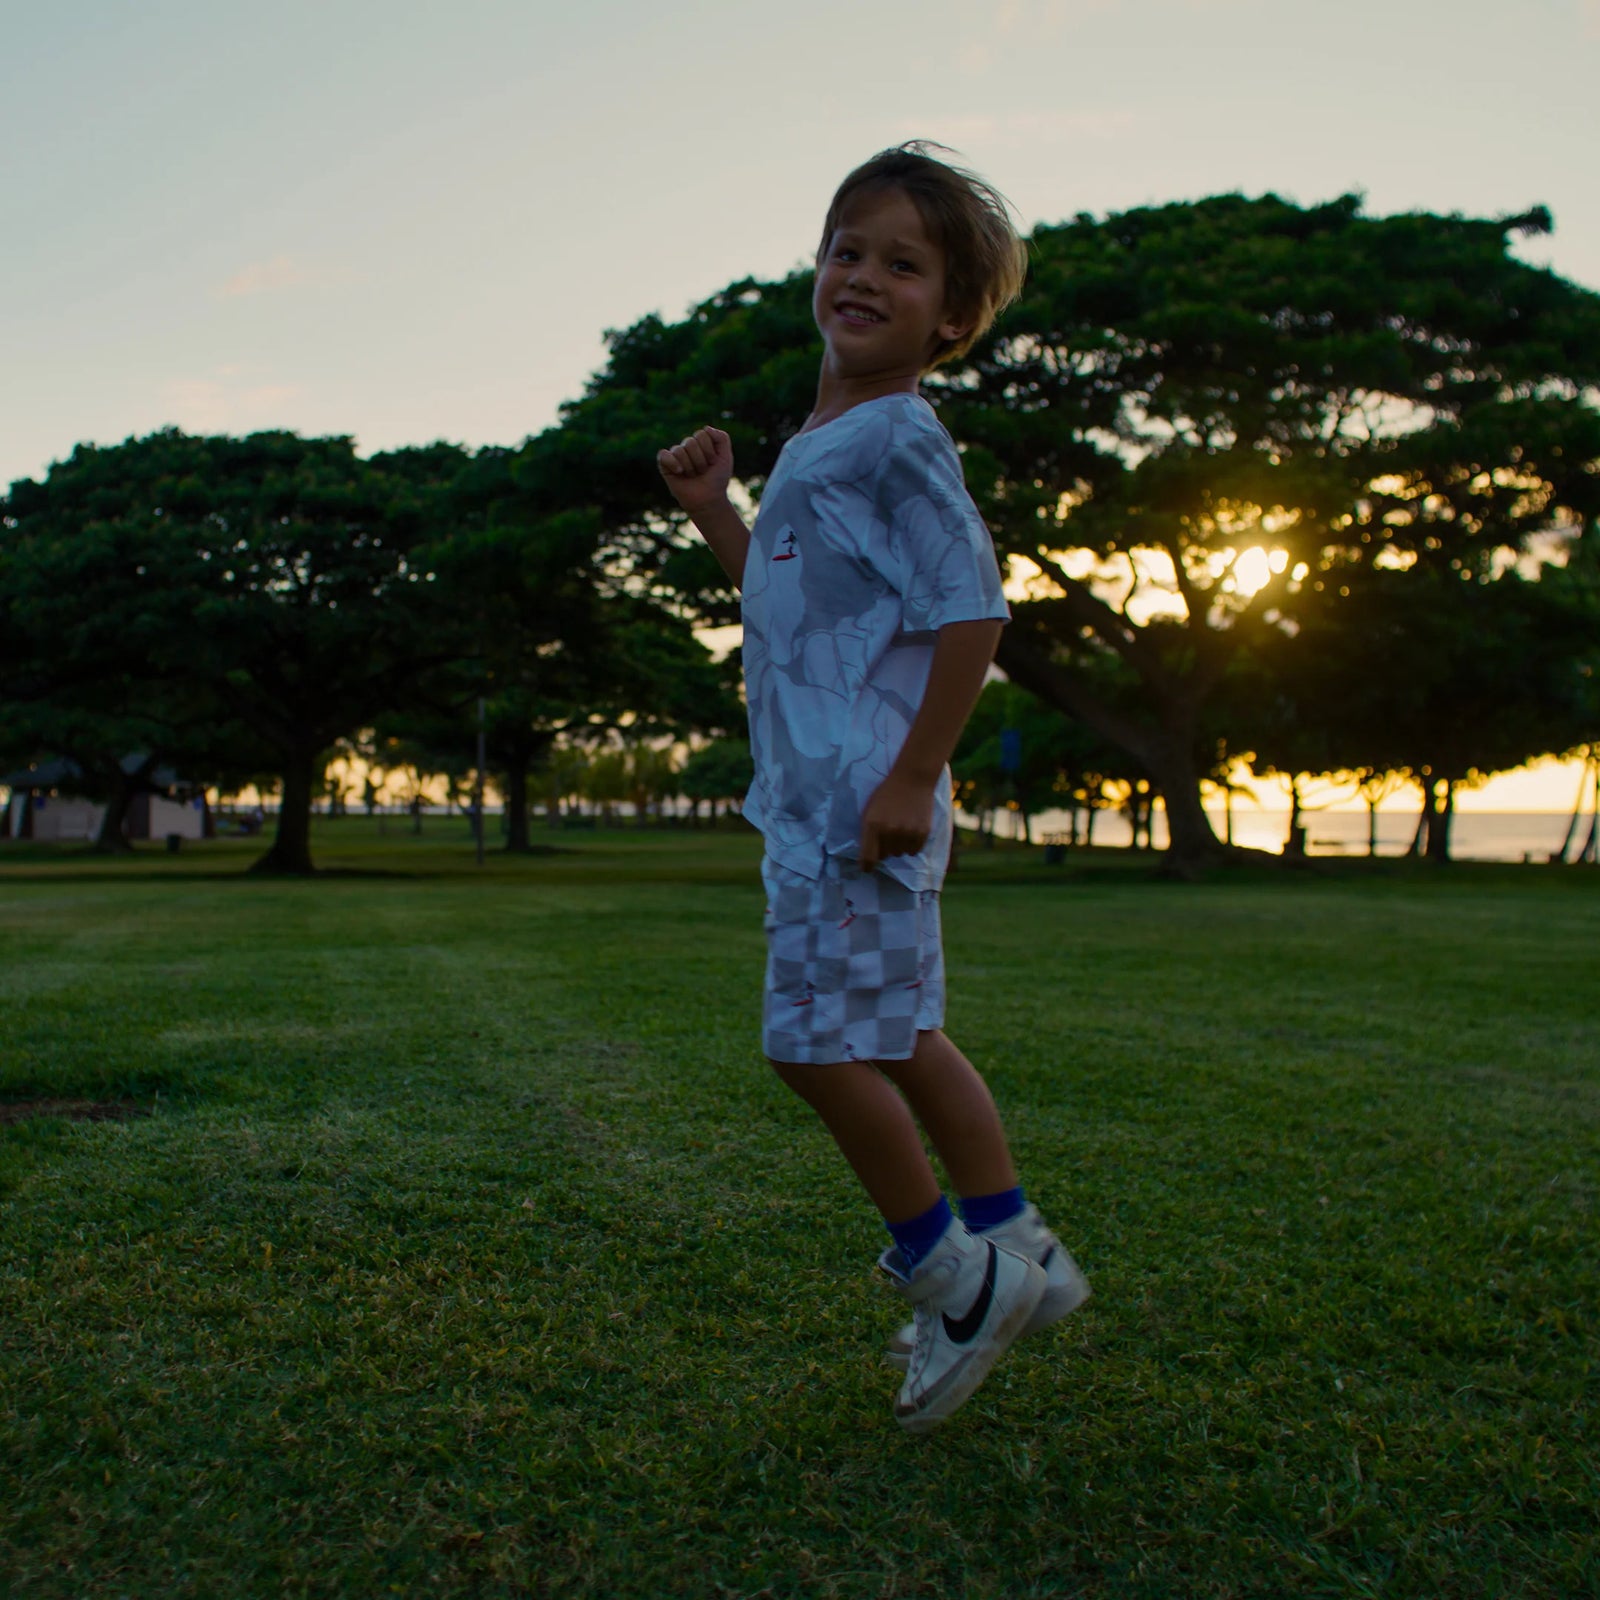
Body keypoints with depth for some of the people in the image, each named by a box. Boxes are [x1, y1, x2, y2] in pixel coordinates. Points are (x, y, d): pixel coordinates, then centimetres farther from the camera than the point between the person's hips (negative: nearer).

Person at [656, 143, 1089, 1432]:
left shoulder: (899, 441, -12)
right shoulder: (817, 448, 17)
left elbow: (973, 612, -18)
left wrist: (911, 779, -20)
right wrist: (713, 509, 14)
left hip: (862, 804, -10)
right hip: (812, 798, 10)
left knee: (821, 1041, -5)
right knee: (901, 1037, 15)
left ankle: (948, 1275, 13)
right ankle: (1013, 1250, 27)